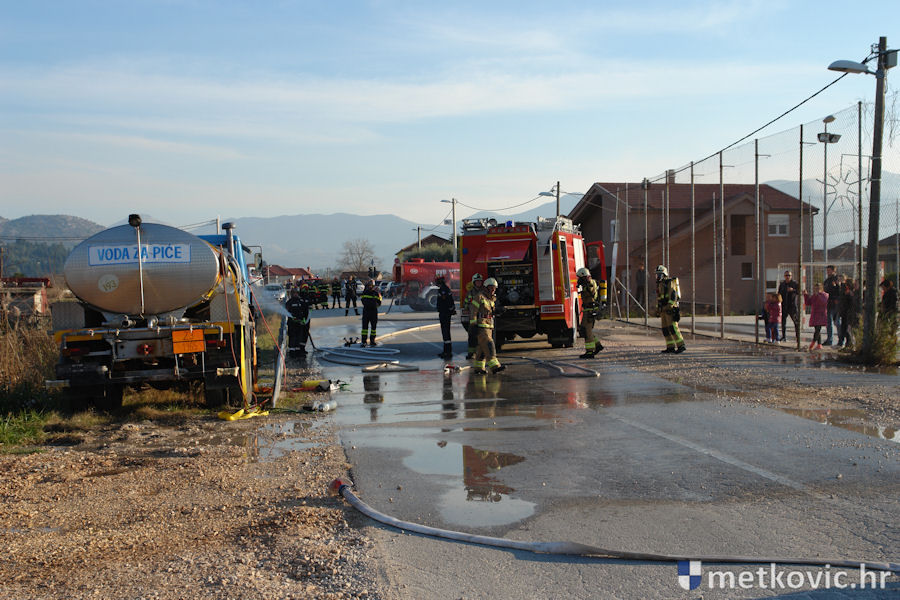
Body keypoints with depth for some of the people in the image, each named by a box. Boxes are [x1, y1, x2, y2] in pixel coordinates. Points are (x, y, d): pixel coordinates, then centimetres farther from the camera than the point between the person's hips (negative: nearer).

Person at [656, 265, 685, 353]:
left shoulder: (670, 282, -9)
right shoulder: (660, 284, 19)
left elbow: (673, 295, -19)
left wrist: (670, 306, -27)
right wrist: (658, 310, 22)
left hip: (671, 308, -9)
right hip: (663, 309, 9)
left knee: (672, 327, -15)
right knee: (665, 328, 6)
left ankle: (681, 346, -15)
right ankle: (670, 347, 9)